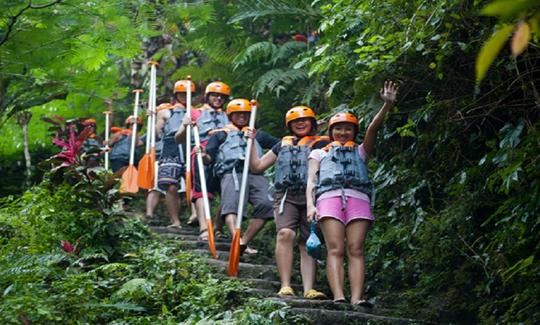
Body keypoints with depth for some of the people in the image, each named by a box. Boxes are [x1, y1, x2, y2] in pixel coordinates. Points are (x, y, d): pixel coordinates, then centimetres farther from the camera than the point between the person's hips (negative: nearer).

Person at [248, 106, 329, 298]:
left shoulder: (322, 143, 16)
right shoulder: (283, 144, 26)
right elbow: (257, 166, 27)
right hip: (286, 196, 1)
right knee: (285, 234, -22)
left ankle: (309, 289, -12)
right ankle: (285, 286, -28)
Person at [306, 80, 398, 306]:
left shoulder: (360, 151, 33)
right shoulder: (319, 153, 30)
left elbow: (373, 128, 18)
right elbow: (311, 181, 16)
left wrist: (387, 105, 2)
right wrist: (310, 205, -3)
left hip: (358, 197, 1)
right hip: (329, 196, -1)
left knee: (356, 249, -14)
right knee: (335, 249, -16)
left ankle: (357, 298, -28)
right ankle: (338, 297, -31)